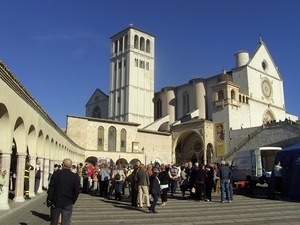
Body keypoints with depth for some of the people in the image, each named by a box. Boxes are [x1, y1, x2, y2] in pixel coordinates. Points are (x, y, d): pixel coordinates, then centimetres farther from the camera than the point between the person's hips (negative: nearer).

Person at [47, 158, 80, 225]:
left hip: (56, 202, 1)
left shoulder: (56, 174, -8)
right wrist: (72, 201, 10)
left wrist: (49, 200, 1)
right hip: (68, 204, -1)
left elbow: (51, 188, -7)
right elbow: (76, 192, -4)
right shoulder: (75, 177, -8)